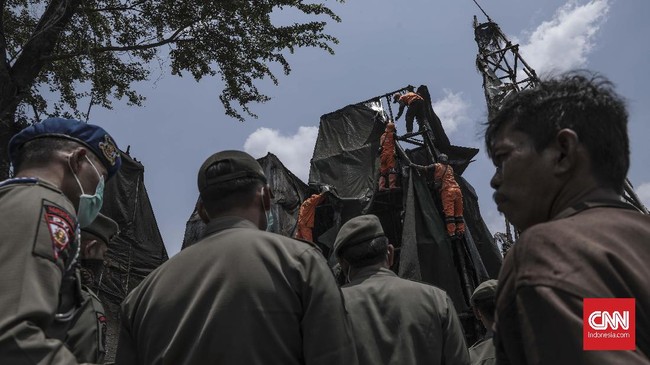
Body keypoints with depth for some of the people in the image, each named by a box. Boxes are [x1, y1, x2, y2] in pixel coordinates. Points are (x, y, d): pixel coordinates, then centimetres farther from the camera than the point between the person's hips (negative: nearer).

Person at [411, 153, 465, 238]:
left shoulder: (436, 166, 9)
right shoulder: (450, 168, 23)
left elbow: (424, 168, 5)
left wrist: (413, 165, 16)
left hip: (447, 191, -4)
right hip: (457, 190, 5)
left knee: (449, 212, -7)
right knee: (458, 213, 8)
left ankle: (452, 233, -13)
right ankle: (460, 231, 6)